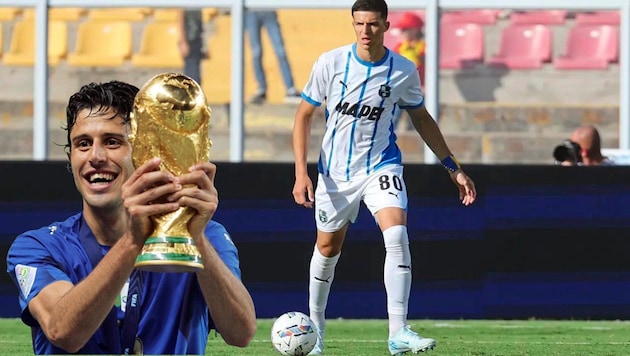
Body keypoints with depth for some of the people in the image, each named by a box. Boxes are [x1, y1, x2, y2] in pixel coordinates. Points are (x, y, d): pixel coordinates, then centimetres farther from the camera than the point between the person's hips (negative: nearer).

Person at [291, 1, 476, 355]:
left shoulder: (404, 72, -8)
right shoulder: (330, 63, -11)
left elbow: (421, 118, 9)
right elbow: (304, 115, -1)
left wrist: (454, 168, 8)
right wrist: (301, 172, -11)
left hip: (381, 166, -1)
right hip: (335, 171, 1)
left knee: (397, 235, -23)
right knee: (328, 248, 12)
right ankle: (316, 327, 36)